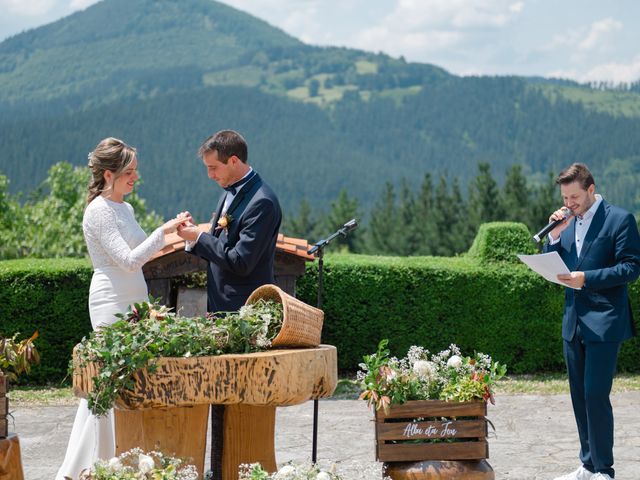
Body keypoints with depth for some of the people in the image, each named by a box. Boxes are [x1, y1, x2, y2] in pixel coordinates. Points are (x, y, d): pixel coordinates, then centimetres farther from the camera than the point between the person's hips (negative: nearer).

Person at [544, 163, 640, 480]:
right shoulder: (567, 223, 13)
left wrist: (586, 278, -20)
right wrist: (555, 235, -4)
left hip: (604, 323, -7)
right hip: (574, 322, 7)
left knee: (596, 394, -10)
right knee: (579, 395, 11)